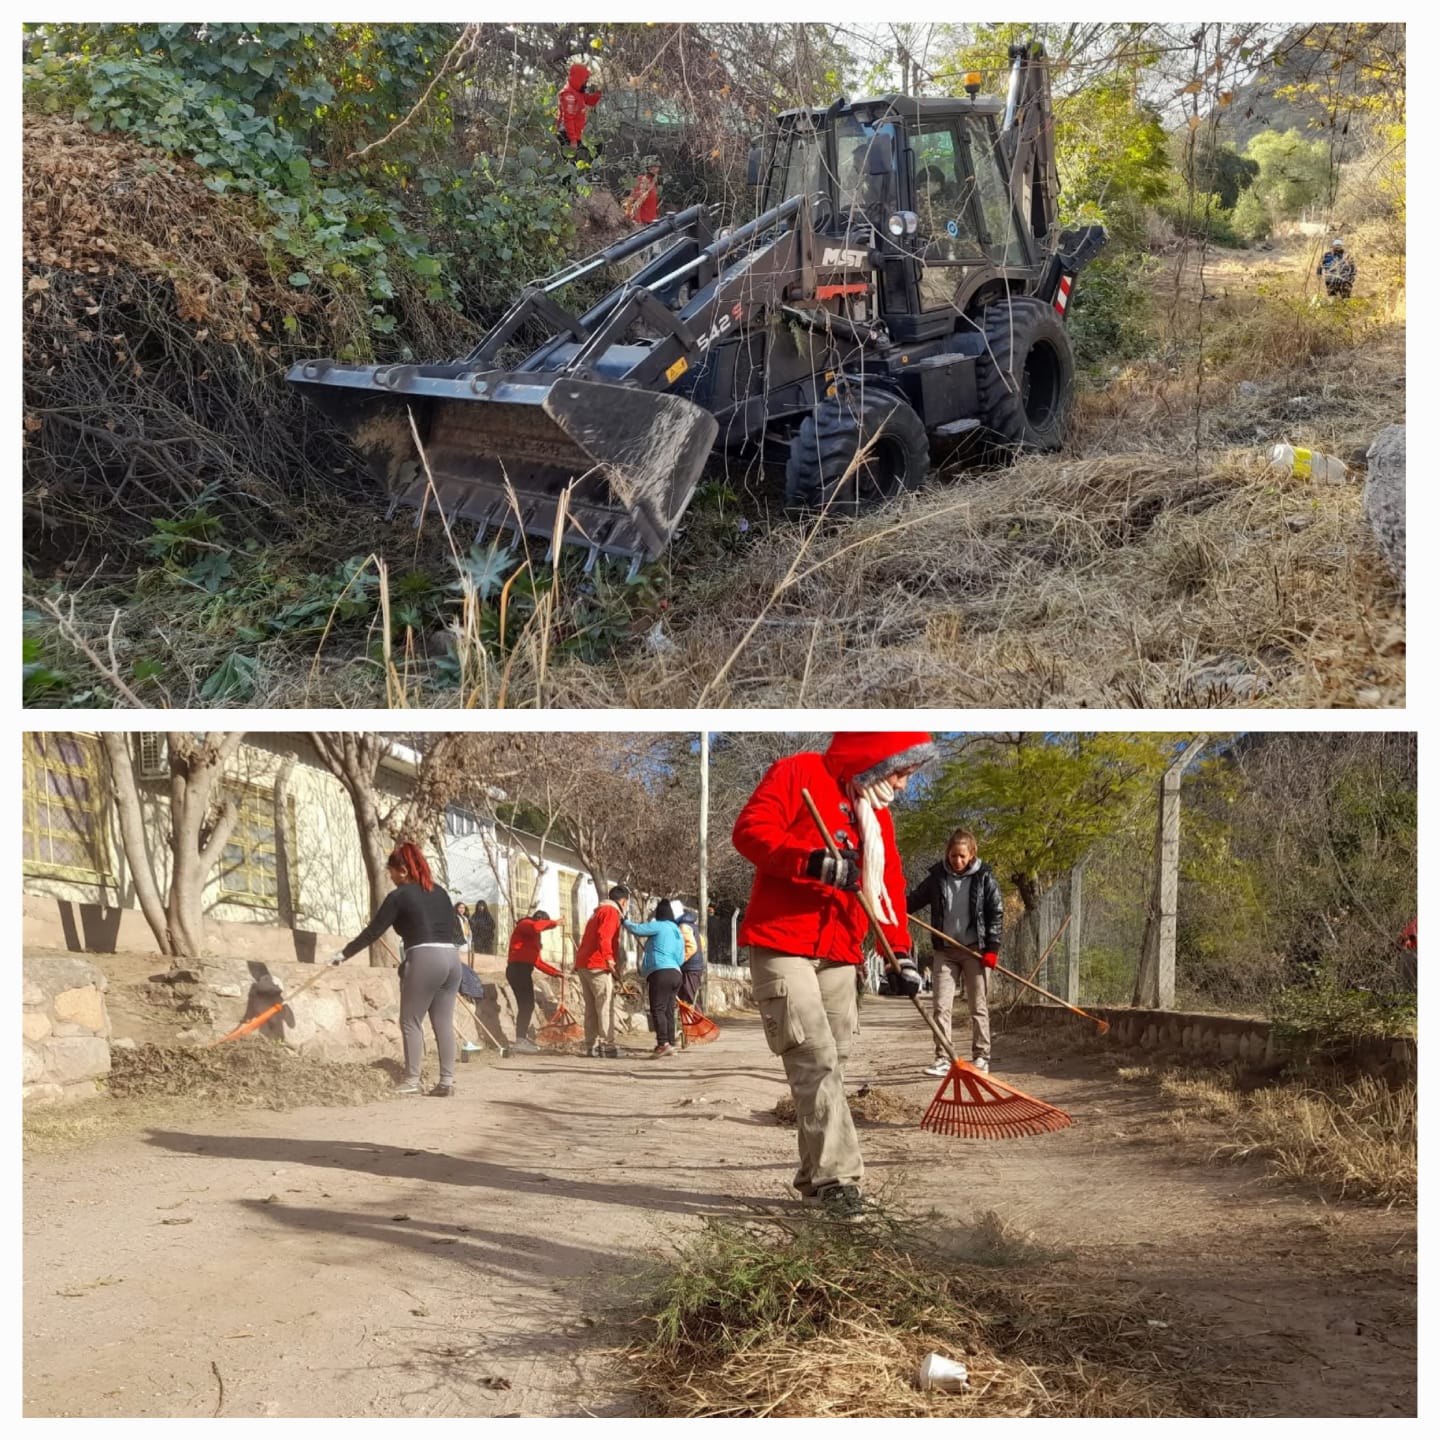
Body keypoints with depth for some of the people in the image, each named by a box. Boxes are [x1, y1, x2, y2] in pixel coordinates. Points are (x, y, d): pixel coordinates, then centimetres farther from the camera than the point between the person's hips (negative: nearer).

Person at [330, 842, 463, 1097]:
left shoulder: (399, 896, -1)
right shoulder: (439, 892, 18)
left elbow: (373, 932, -1)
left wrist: (345, 953, 7)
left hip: (424, 960, -7)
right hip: (451, 958, 7)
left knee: (411, 1022, 3)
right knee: (444, 1022, 7)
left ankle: (412, 1081, 1)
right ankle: (447, 1080, 4)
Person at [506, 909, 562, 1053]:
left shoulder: (533, 936, 27)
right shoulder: (525, 925, 0)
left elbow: (537, 960, 24)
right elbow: (536, 927, -26)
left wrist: (555, 972, 21)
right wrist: (553, 923, -13)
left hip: (523, 971, 10)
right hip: (518, 969, -10)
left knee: (526, 1005, 12)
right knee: (526, 1005, -14)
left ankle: (522, 1038, 17)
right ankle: (520, 1040, -19)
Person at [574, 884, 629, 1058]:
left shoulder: (598, 912, 27)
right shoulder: (611, 912, -4)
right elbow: (603, 936, -20)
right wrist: (609, 958, -28)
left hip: (583, 964, 10)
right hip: (598, 965, -10)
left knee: (591, 1007, 11)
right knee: (605, 1006, -11)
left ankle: (591, 1046, 11)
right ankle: (608, 1045, -16)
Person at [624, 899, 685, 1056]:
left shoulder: (659, 926, -1)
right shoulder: (677, 932, 24)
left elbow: (637, 929, -7)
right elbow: (681, 959, 24)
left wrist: (624, 921, 11)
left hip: (661, 973, -9)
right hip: (675, 974, 9)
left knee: (657, 1009, -14)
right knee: (668, 1010, 9)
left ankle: (663, 1043, -24)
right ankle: (670, 1044, 7)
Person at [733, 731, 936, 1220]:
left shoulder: (878, 814, 18)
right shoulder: (797, 773, -5)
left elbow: (889, 886, 18)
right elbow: (750, 830, -16)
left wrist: (900, 953, 6)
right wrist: (815, 862, -27)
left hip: (840, 956, 7)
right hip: (782, 946, -7)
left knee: (831, 1063, 6)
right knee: (816, 1058, -14)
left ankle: (815, 1178, 14)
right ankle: (836, 1176, -12)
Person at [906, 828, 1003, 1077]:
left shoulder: (984, 877, -2)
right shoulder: (937, 876, 3)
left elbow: (997, 914, 0)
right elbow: (913, 901, 6)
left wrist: (992, 948, -7)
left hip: (975, 950, -2)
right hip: (945, 950, 2)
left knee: (978, 1007, 4)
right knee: (941, 1006, -3)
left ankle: (981, 1057, 13)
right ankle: (943, 1059, 0)